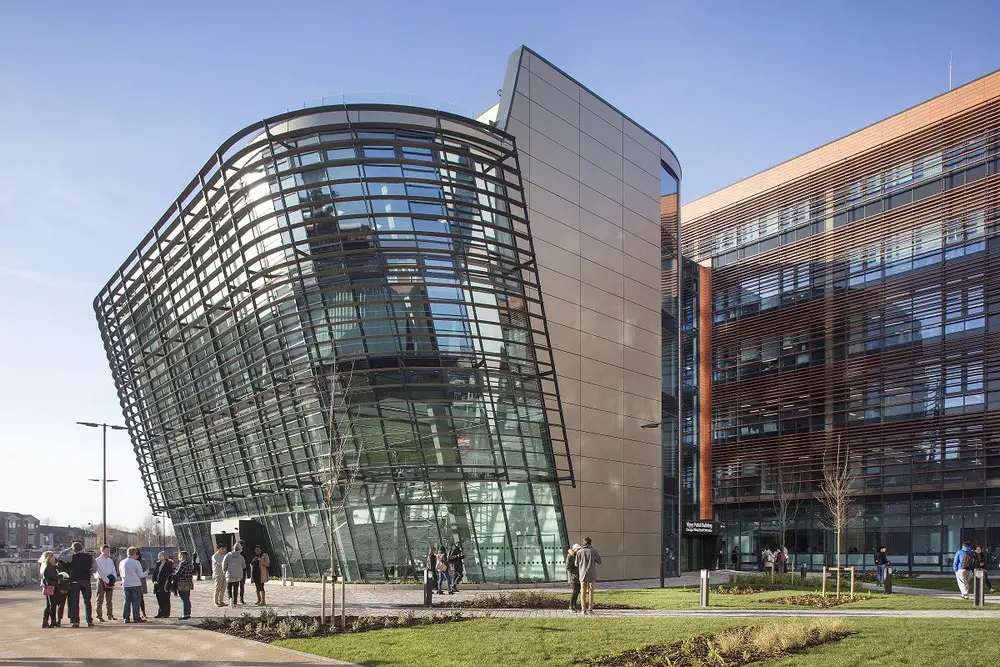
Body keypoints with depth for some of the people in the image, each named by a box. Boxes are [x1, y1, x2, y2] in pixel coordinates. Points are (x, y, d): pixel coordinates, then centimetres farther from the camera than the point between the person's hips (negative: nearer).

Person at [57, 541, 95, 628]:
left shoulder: (72, 557, -8)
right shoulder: (90, 557, 0)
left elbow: (60, 556, 2)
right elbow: (95, 569, 4)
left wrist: (69, 549, 8)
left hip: (75, 581, -2)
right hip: (86, 581, 2)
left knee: (74, 602, 6)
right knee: (87, 602, 9)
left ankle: (75, 621, 3)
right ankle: (89, 621, 7)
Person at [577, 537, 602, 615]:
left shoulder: (579, 552, -3)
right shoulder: (594, 551, -6)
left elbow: (577, 564, 2)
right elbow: (599, 562, 5)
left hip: (582, 574, 1)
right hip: (591, 574, -1)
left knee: (583, 592, 6)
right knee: (590, 592, 6)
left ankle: (584, 609, 4)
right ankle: (590, 609, 4)